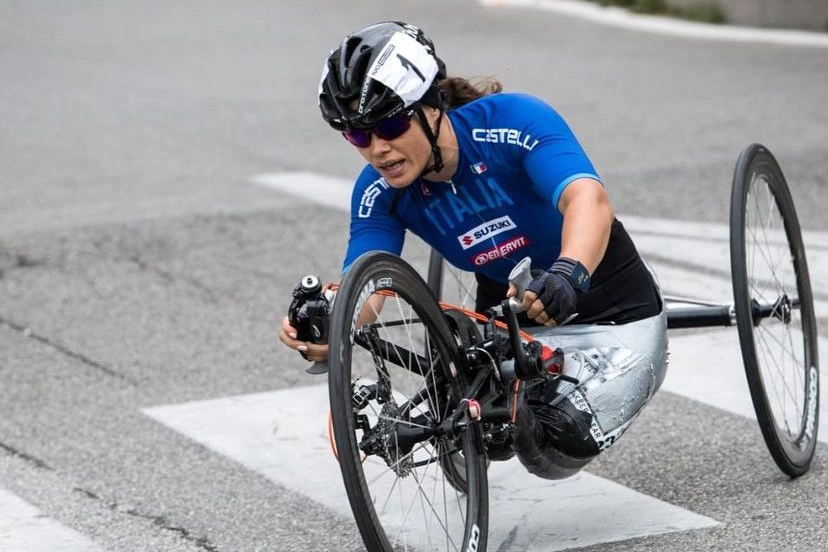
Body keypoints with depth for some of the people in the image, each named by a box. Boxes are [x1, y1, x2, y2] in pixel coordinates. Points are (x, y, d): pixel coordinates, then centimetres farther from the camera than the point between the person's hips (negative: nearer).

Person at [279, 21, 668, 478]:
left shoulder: (515, 121, -27)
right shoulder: (379, 192, -12)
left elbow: (588, 199, -43)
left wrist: (569, 274, -64)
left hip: (614, 319, -4)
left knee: (559, 446, -26)